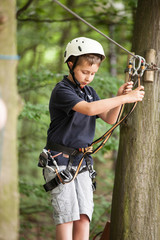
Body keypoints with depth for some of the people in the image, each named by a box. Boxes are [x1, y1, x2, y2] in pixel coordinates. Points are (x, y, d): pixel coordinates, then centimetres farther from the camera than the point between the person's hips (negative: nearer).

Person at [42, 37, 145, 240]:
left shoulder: (89, 92, 14)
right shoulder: (62, 90, -12)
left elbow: (110, 118, 8)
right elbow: (89, 109, -28)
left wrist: (119, 96, -9)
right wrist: (125, 98, -27)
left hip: (82, 162, 7)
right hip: (60, 162, -7)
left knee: (84, 216, -1)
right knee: (67, 216, -9)